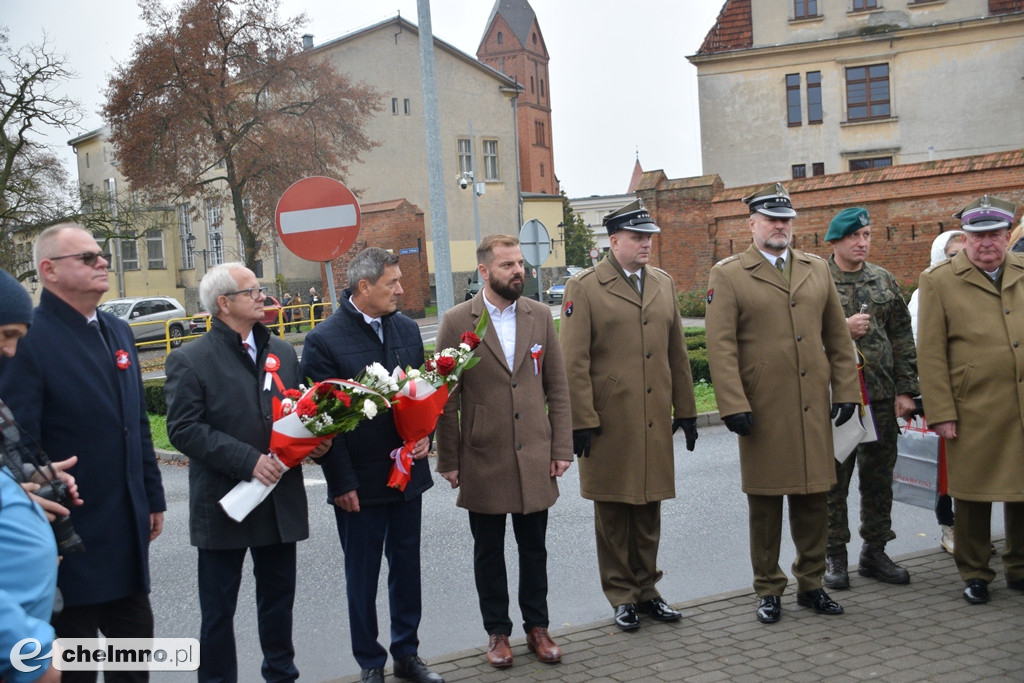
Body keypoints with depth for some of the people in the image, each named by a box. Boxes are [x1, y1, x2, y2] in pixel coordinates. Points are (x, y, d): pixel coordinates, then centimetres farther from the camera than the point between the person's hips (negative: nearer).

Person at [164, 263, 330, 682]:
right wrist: (248, 460, -22)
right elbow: (183, 429, -15)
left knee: (278, 597, 18)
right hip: (223, 505, -5)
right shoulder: (190, 360, -8)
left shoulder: (281, 352, 10)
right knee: (218, 609, 8)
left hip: (281, 502, 5)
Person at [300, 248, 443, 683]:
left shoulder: (407, 329, 5)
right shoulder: (324, 340, -12)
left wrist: (424, 435, -3)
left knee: (407, 568, 16)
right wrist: (341, 483, -12)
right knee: (362, 576, 9)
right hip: (360, 483, -5)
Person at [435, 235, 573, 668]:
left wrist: (561, 448, 1)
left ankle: (537, 627, 29)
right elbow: (446, 399, -3)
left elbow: (557, 387, 6)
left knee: (534, 549, 13)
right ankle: (497, 632, 27)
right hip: (483, 461, -2)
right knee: (489, 552, 11)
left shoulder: (540, 316, 4)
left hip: (534, 459, 2)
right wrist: (448, 461, -3)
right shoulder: (456, 322, -5)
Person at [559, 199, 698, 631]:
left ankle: (646, 590, 27)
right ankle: (622, 596, 20)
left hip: (655, 422, 5)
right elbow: (574, 363, -8)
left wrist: (685, 409, 13)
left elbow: (677, 352, 15)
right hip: (609, 425, -5)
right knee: (612, 513, 6)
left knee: (649, 510, 12)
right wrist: (581, 421, -12)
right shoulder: (584, 288, -4)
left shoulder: (663, 284, 13)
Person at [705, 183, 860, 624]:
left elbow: (838, 337, 14)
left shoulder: (817, 270, 13)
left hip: (813, 407, 4)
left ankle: (810, 584, 26)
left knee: (813, 498, 10)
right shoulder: (728, 275, -1)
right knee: (764, 503, 6)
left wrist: (846, 390, 6)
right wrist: (733, 405, -14)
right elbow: (721, 346, -8)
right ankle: (768, 591, 20)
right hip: (762, 411, -4)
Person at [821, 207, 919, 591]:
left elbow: (902, 339, 9)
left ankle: (874, 552, 24)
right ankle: (834, 557, 16)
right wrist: (841, 329, -17)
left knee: (879, 479, 11)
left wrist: (905, 390, 4)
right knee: (833, 480, 4)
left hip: (881, 398, 4)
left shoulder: (884, 281, 9)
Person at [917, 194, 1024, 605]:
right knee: (973, 494, 6)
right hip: (973, 411, -3)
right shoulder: (939, 281, -1)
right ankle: (974, 574, 22)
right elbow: (930, 354, -4)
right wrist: (941, 413, -8)